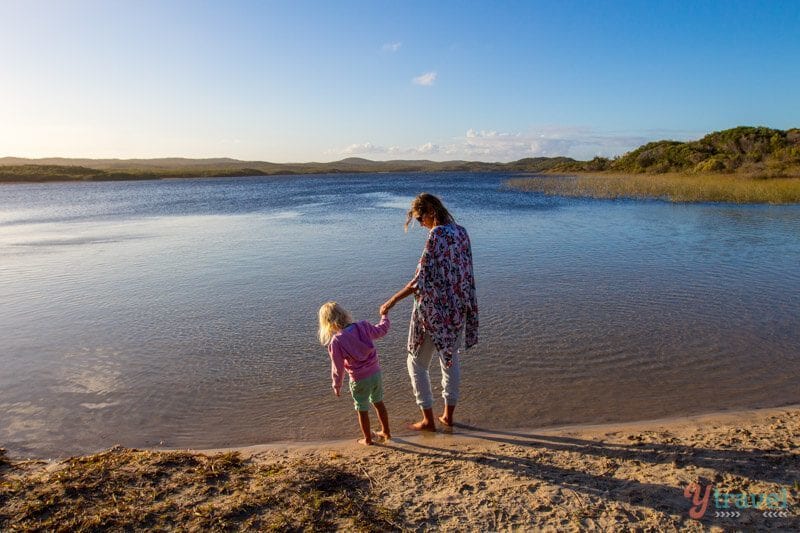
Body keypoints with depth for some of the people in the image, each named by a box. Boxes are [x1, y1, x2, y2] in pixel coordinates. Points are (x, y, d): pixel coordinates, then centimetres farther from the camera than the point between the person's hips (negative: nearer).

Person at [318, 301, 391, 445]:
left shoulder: (336, 342, -20)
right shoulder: (363, 326, -9)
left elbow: (338, 368, -11)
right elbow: (382, 330, 8)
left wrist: (337, 385, 5)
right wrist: (384, 316, 27)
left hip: (359, 380, -5)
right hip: (376, 373, 5)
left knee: (362, 410, 16)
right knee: (378, 403, 26)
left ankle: (367, 439, 33)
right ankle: (386, 432, 41)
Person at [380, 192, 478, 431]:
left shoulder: (436, 235, -20)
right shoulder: (461, 232, 3)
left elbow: (421, 278, -21)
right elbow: (464, 271, 10)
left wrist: (393, 300, -13)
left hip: (434, 310, -8)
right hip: (458, 308, 8)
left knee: (417, 363, 10)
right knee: (451, 360, 20)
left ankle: (428, 420, 17)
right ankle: (448, 415, 31)